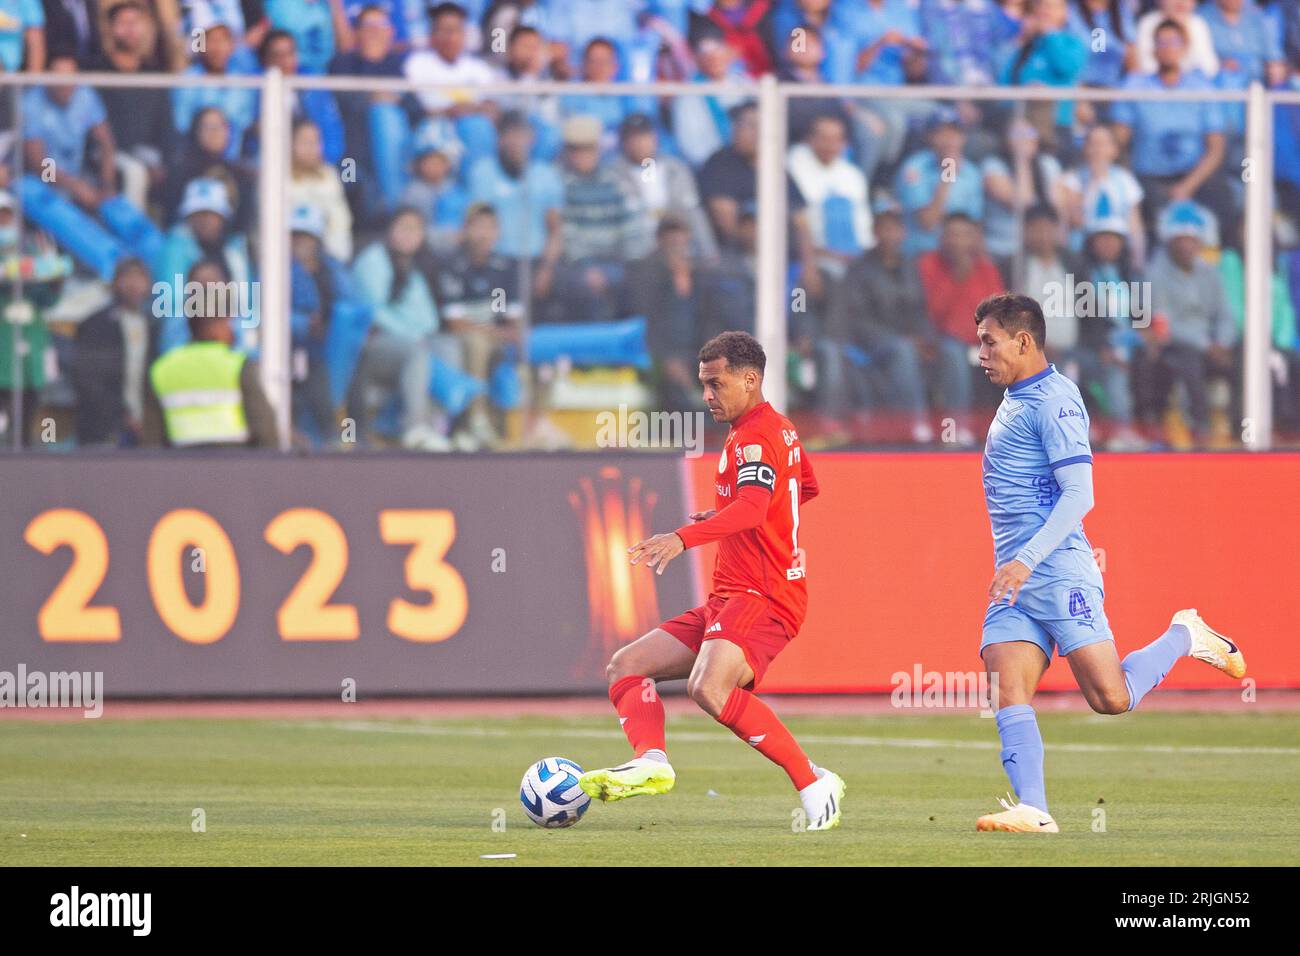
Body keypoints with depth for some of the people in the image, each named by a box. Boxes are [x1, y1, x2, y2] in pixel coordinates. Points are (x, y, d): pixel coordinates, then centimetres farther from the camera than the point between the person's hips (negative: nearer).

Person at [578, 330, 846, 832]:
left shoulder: (756, 437, -13)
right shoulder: (778, 428, 20)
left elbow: (751, 510, -32)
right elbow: (808, 487, 39)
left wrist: (683, 538, -47)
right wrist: (723, 515, 33)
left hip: (762, 597, -11)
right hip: (726, 600, 11)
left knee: (710, 688, -34)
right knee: (626, 667, 5)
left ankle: (814, 784, -27)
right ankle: (652, 761, -19)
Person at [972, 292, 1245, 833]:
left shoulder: (1054, 401, -10)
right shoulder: (1014, 401, 19)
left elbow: (1078, 494, -18)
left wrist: (1027, 559, -25)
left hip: (1058, 572, -9)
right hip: (1015, 579, 9)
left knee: (1111, 698, -9)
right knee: (1008, 693, -8)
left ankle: (1183, 637, 15)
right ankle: (1032, 809, -13)